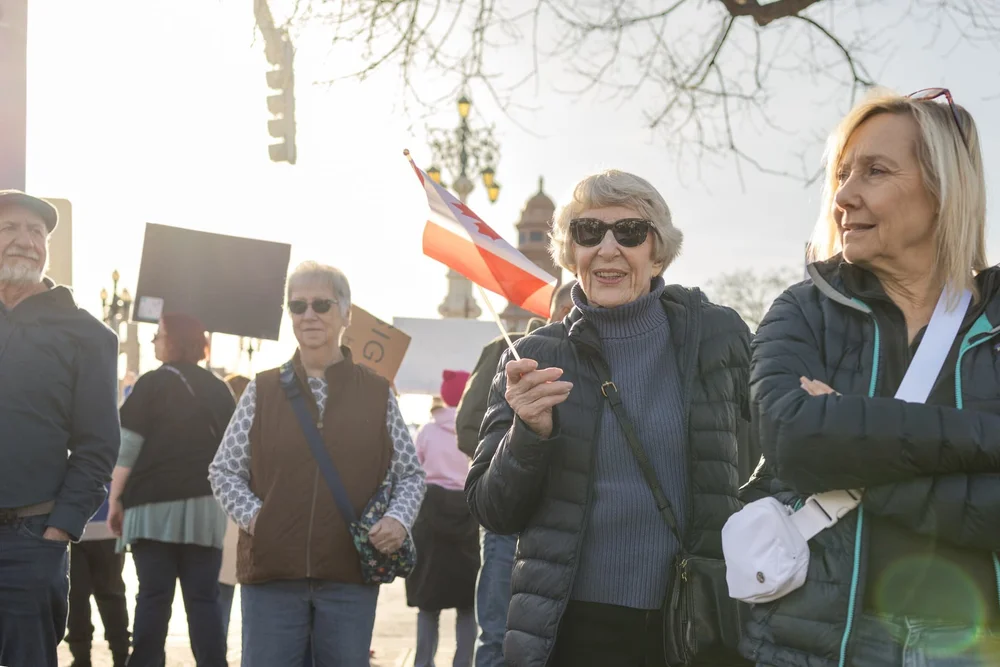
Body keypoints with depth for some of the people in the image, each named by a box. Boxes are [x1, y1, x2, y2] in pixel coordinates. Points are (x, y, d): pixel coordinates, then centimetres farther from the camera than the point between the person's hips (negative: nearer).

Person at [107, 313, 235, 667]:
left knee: (153, 597, -3)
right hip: (205, 507, 4)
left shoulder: (153, 384, -2)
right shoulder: (219, 389, 12)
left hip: (156, 503, -4)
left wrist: (115, 500, -1)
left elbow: (128, 448, -6)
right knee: (204, 599, 2)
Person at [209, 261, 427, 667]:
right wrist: (251, 514, -6)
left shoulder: (376, 393, 7)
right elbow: (223, 470, 11)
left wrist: (399, 518, -7)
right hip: (270, 573, 0)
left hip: (351, 576, 0)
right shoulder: (262, 391, 7)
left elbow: (411, 473, 11)